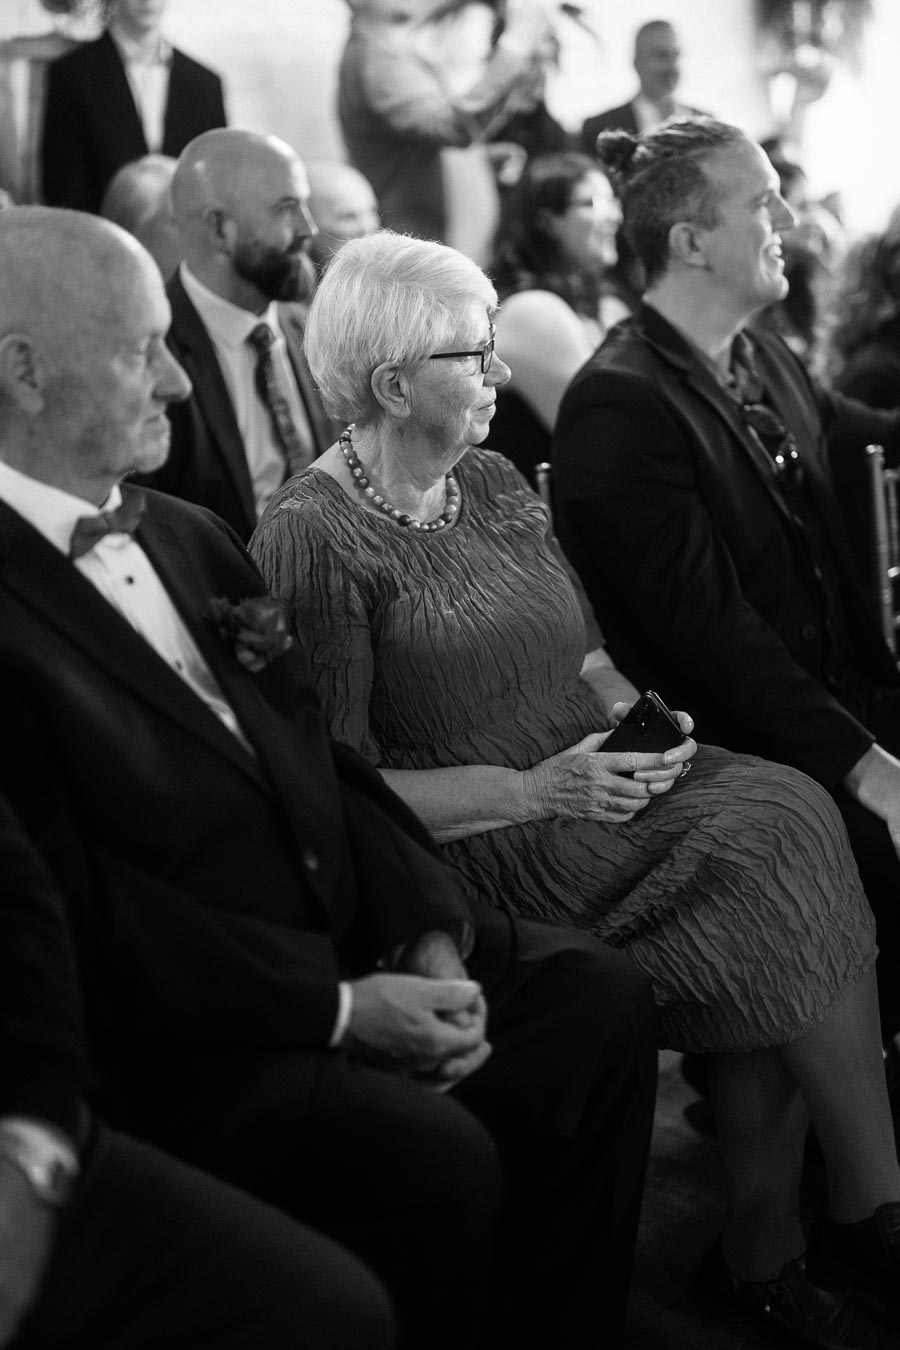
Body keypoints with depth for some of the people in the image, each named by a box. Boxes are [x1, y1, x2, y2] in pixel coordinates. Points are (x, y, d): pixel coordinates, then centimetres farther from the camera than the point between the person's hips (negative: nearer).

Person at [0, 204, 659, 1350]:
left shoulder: (187, 537, 12)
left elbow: (316, 761, 11)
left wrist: (428, 938, -3)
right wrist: (337, 1007, -18)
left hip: (347, 942, 9)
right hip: (164, 1037, -8)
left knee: (598, 997, 2)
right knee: (435, 1157, -27)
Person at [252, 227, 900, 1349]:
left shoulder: (494, 483, 13)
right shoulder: (311, 539, -12)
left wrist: (633, 709, -2)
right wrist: (532, 792, -20)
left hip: (588, 785, 7)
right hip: (481, 848, -7)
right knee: (774, 841, -19)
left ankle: (764, 1249, -4)